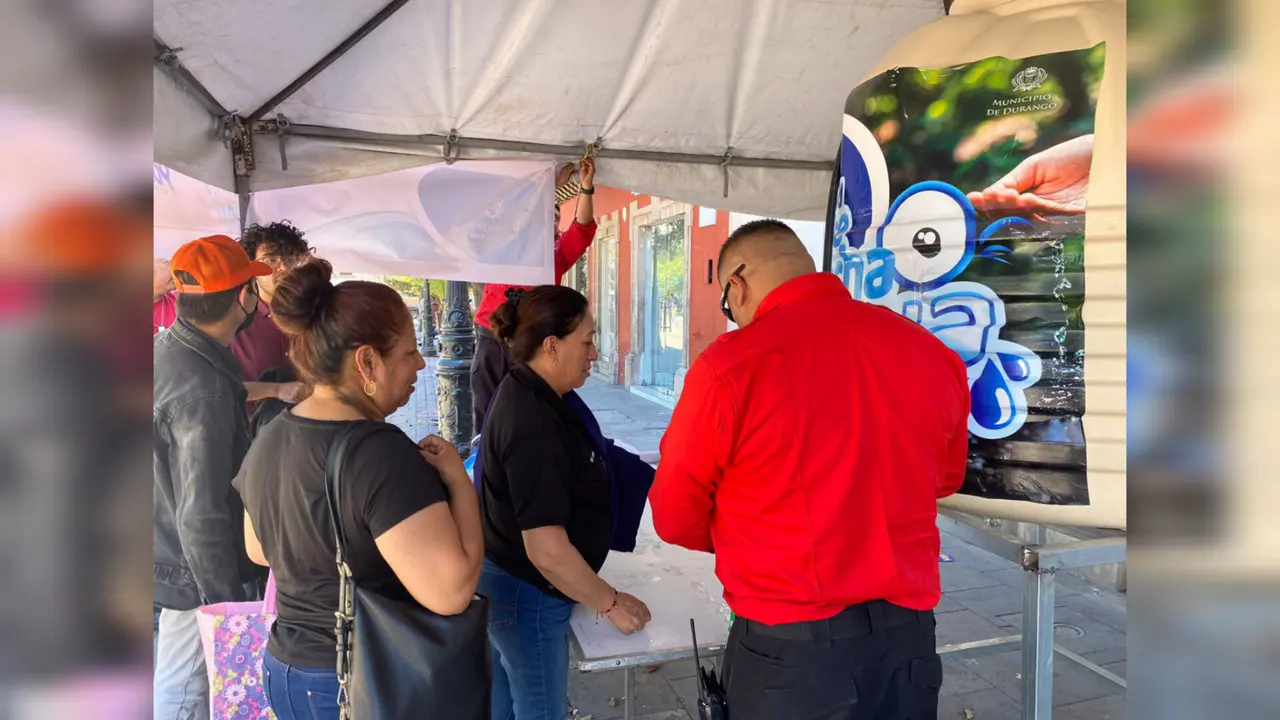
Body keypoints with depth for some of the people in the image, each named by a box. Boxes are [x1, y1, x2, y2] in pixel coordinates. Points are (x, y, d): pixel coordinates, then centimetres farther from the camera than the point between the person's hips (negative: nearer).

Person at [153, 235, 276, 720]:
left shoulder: (167, 349, -2)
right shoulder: (202, 391, -30)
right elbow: (202, 517, -27)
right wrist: (230, 604, -18)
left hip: (170, 556, 9)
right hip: (193, 575, -9)